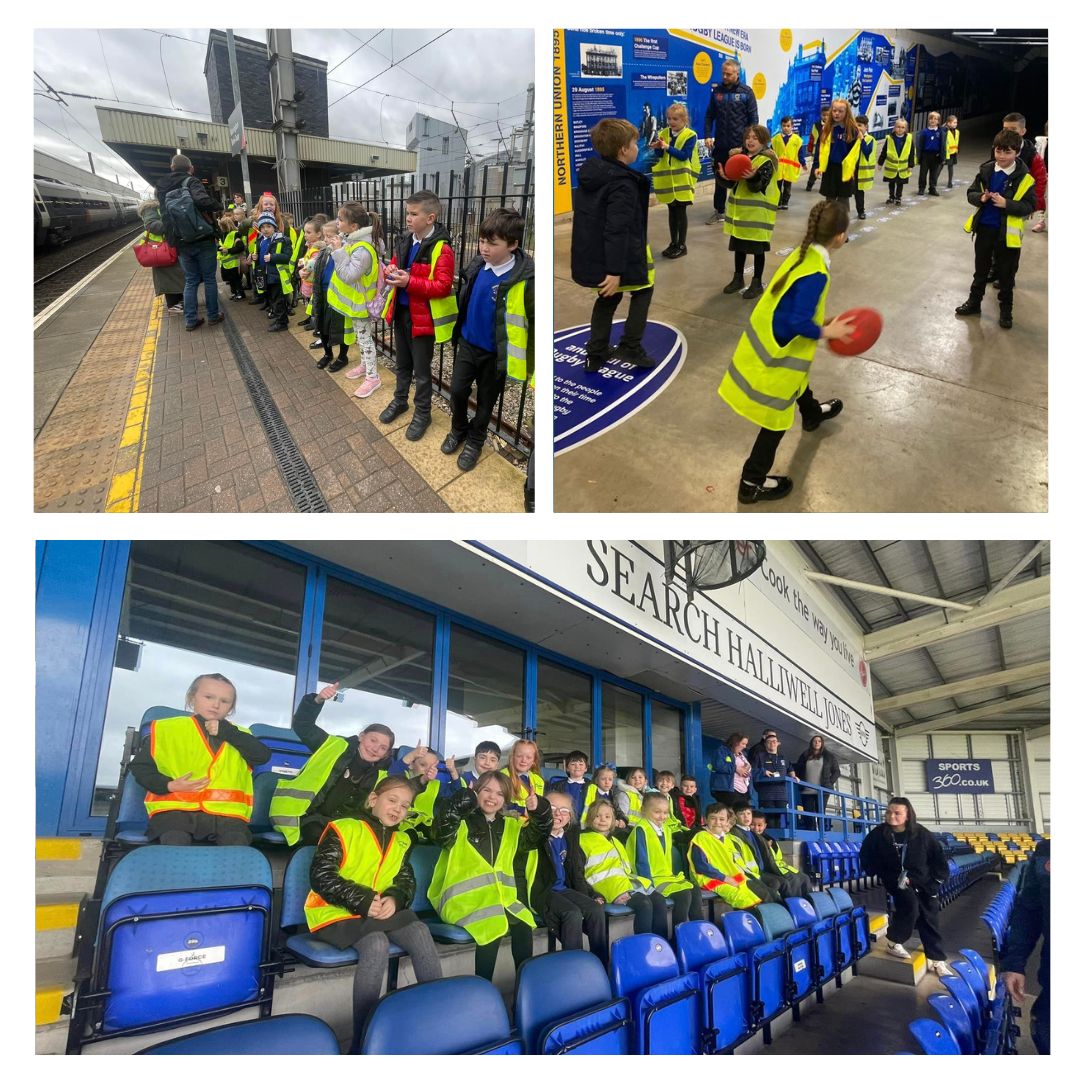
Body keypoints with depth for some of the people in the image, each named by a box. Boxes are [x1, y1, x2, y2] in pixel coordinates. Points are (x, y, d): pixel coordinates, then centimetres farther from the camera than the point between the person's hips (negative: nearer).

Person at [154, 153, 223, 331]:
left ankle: (190, 320, 9)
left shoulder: (161, 187, 10)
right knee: (209, 278, 8)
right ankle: (213, 315, 14)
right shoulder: (191, 181, -8)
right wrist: (217, 207, -10)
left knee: (190, 281, 12)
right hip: (203, 239, -4)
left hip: (180, 242, 4)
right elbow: (203, 201, -26)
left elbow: (164, 213, 17)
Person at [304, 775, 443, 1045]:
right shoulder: (343, 829, -7)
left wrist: (395, 898, -13)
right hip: (335, 912, -5)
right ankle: (362, 1040, -27)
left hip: (380, 911, 6)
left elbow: (407, 880, 12)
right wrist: (362, 900, -22)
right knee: (377, 943, -33)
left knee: (420, 932, -22)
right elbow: (321, 877, -14)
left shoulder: (401, 840, 13)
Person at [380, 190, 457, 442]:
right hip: (401, 312, 7)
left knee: (421, 369, 5)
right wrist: (391, 272, -5)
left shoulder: (441, 249, -18)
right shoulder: (405, 240, 5)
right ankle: (400, 400, 41)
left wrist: (409, 282, -30)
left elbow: (443, 286, -24)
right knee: (402, 362, 22)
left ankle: (422, 413, 21)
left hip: (423, 317, -7)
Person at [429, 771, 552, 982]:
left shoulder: (510, 826, 17)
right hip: (465, 896, -4)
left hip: (502, 896, 4)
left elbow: (537, 837, 7)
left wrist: (540, 813, -12)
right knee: (492, 925, -31)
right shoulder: (461, 822, 1)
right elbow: (442, 834, -19)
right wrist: (458, 804, -33)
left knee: (523, 925, -23)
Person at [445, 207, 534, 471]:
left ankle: (475, 440, 35)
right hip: (468, 344, 4)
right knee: (457, 391, 10)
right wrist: (458, 332, 16)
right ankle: (458, 429, 37)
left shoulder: (525, 279, -24)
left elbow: (536, 322, -17)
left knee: (486, 400, 13)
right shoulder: (477, 266, -6)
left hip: (495, 353, -4)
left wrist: (530, 362, -14)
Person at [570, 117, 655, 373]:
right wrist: (615, 270, -28)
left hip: (590, 255, 8)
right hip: (616, 258, -8)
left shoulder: (589, 172, 6)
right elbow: (617, 230, -27)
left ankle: (596, 353, 25)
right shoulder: (622, 184, -21)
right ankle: (630, 347, 11)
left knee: (608, 297, 25)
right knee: (643, 291, 17)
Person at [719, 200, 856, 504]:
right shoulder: (816, 274, -27)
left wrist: (820, 322, 9)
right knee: (777, 416, 5)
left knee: (797, 376, 38)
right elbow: (799, 323, -30)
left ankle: (812, 413, 69)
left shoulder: (802, 254, 0)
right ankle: (752, 482, 15)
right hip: (778, 349, -9)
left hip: (768, 337, 10)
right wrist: (826, 331, -14)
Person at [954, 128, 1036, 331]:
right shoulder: (986, 170, -2)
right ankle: (974, 302, 33)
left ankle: (1005, 310, 21)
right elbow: (971, 193, 4)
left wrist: (1006, 204, -26)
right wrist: (981, 198, -17)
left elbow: (1029, 207, -11)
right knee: (981, 269, 18)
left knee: (1006, 274, 8)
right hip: (985, 228, 3)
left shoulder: (1024, 178, -12)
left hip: (1008, 233, -3)